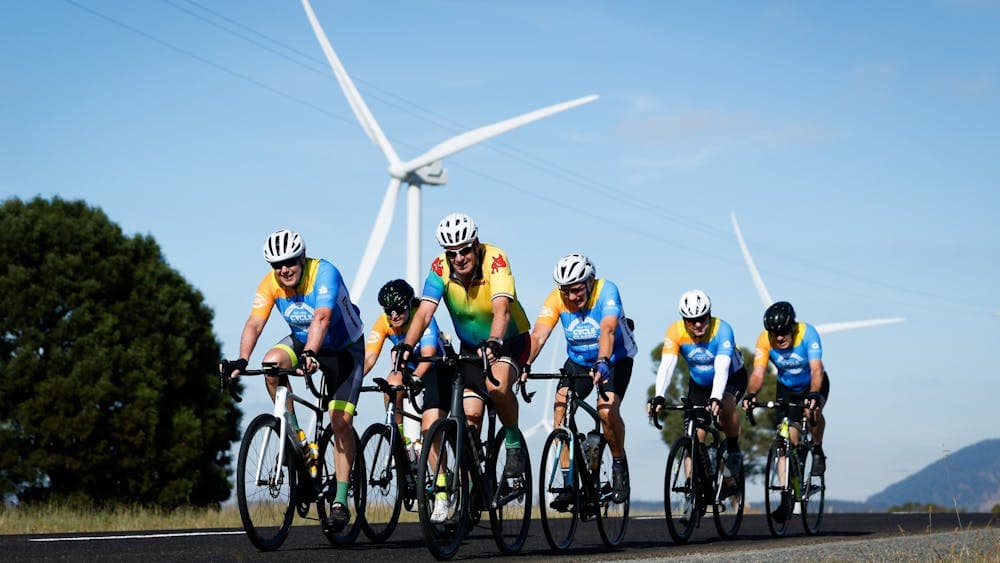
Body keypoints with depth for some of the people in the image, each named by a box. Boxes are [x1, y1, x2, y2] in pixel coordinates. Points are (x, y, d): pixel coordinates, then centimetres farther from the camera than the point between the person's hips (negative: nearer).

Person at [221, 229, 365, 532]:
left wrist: (309, 354, -61)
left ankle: (341, 500, -6)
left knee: (341, 422, -14)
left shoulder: (324, 273, -30)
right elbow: (254, 323, -27)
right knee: (272, 362, -29)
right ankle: (294, 434, -12)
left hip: (344, 347, -4)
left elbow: (321, 318, -45)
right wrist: (241, 361, -43)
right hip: (301, 341, 4)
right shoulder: (269, 284, -17)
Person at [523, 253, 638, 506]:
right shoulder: (556, 299, -18)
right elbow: (538, 335, -28)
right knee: (560, 408, -18)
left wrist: (602, 362, -59)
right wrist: (525, 365, -45)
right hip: (578, 360, 3)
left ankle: (619, 466, -1)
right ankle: (568, 482, -11)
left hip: (615, 359, -3)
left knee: (607, 410, -27)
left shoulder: (606, 291, -27)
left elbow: (607, 329, -43)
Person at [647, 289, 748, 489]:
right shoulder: (675, 332, -24)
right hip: (699, 383, 3)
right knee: (695, 437, -7)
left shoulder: (722, 330, -31)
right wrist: (659, 396, -50)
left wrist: (716, 398, -58)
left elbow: (722, 368, -43)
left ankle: (733, 449, -11)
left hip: (732, 378, -3)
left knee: (725, 405, -35)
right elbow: (666, 365, -34)